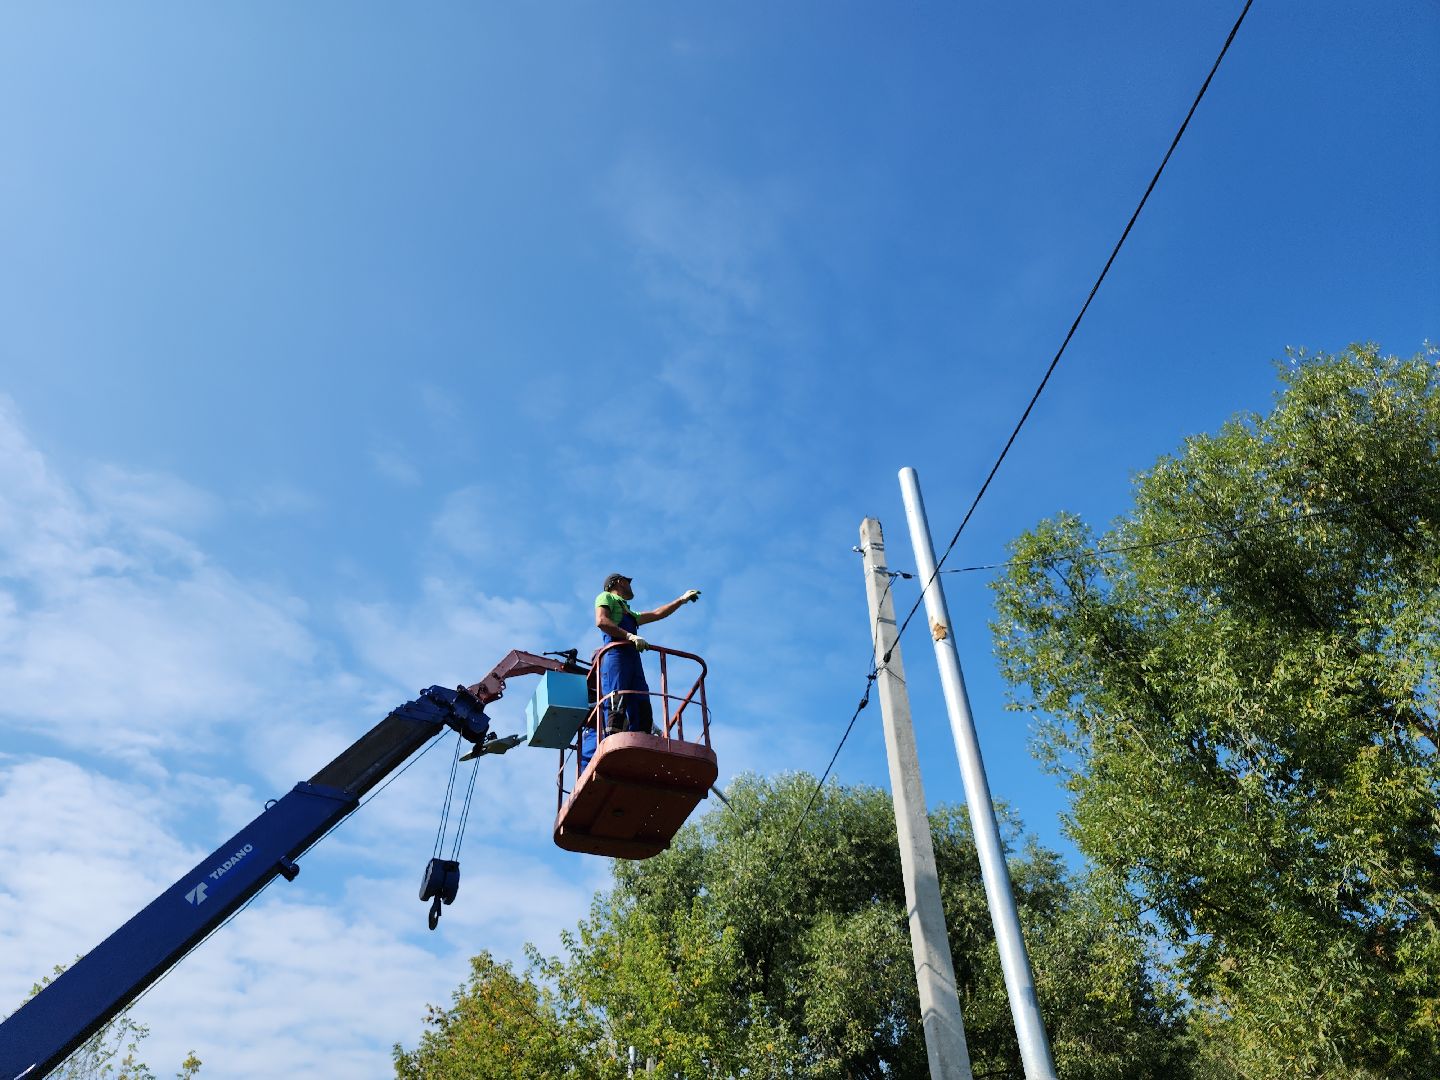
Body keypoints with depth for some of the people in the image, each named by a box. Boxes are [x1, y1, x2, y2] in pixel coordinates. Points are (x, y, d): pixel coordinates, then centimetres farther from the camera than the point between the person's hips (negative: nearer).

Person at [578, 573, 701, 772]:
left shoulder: (630, 614, 41)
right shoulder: (606, 598, 16)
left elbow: (657, 614, 44)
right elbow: (601, 621, -3)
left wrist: (682, 599, 44)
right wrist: (631, 637, -14)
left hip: (633, 659, 9)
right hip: (616, 654, -9)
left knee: (642, 714, -7)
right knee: (615, 709, -24)